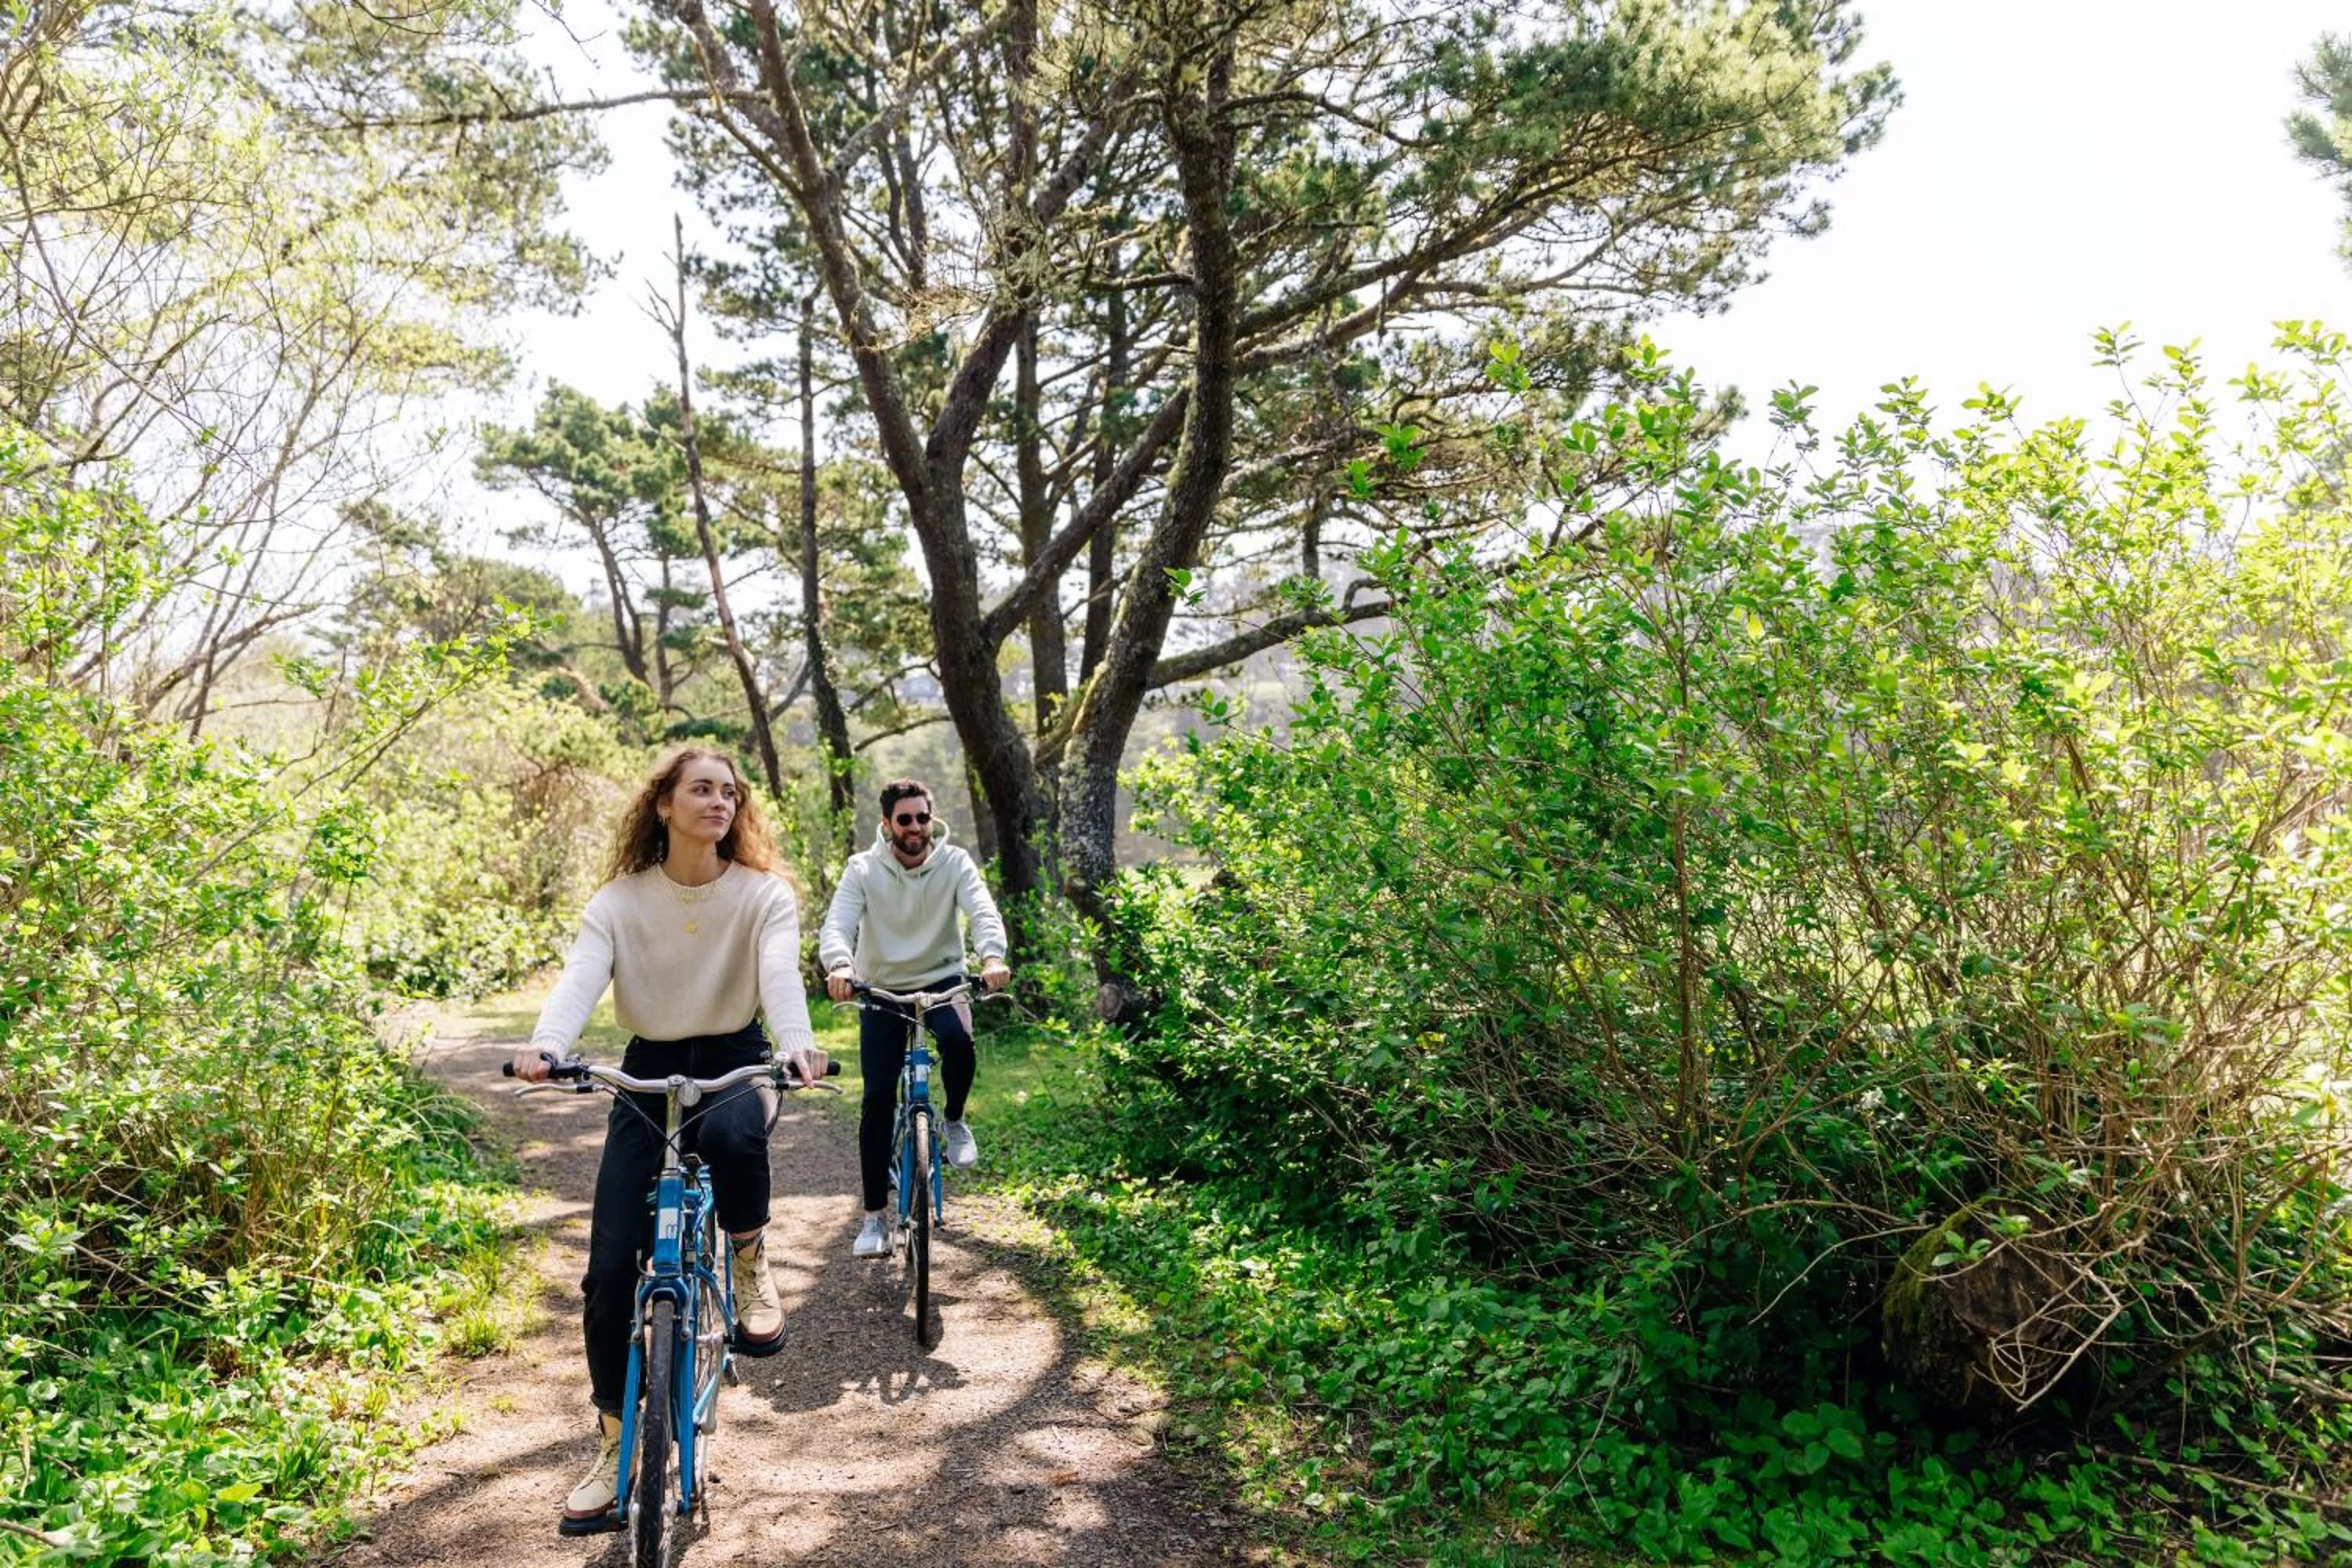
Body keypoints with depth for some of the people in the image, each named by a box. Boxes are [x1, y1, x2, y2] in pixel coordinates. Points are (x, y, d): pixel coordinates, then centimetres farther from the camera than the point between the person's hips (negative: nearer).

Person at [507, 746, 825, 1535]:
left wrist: (798, 1044, -44)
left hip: (736, 1065, -2)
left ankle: (750, 1263, -8)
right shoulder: (620, 899, -4)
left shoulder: (763, 893, -7)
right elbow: (581, 976, -19)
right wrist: (545, 1045, -40)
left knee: (730, 1135, -41)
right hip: (649, 1075, 2)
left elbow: (779, 971, -24)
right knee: (610, 1270, -4)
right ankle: (613, 1448, 15)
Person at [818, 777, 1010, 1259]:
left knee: (958, 1039, -33)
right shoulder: (863, 868, -10)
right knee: (877, 1098, -7)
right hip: (882, 988, 0)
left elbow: (983, 911, -25)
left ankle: (954, 1120, -1)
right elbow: (837, 923, -23)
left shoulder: (954, 863, -9)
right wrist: (839, 965, -46)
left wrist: (992, 956, -46)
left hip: (942, 981, 0)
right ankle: (873, 1217, 6)